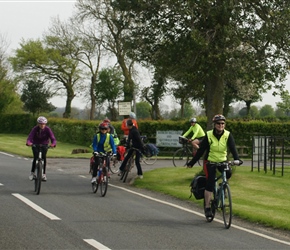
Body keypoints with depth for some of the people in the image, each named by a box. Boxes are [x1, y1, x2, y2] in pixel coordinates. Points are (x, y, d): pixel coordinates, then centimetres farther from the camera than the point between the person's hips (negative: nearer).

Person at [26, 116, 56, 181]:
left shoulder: (47, 129, -22)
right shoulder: (35, 129, -23)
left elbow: (53, 138, -30)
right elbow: (30, 137, -34)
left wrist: (53, 144, -53)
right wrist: (28, 143, -56)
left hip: (44, 145, 1)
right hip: (35, 144, -1)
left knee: (44, 157, -16)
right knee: (35, 157, -16)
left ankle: (44, 174, -6)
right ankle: (32, 173, -1)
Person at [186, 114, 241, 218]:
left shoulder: (228, 135, -8)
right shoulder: (209, 135, -11)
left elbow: (232, 148, -17)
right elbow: (201, 150, -7)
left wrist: (237, 159, -35)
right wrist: (192, 163, -7)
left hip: (222, 161, 2)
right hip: (210, 162, -2)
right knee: (210, 184, -12)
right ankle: (207, 207, -3)